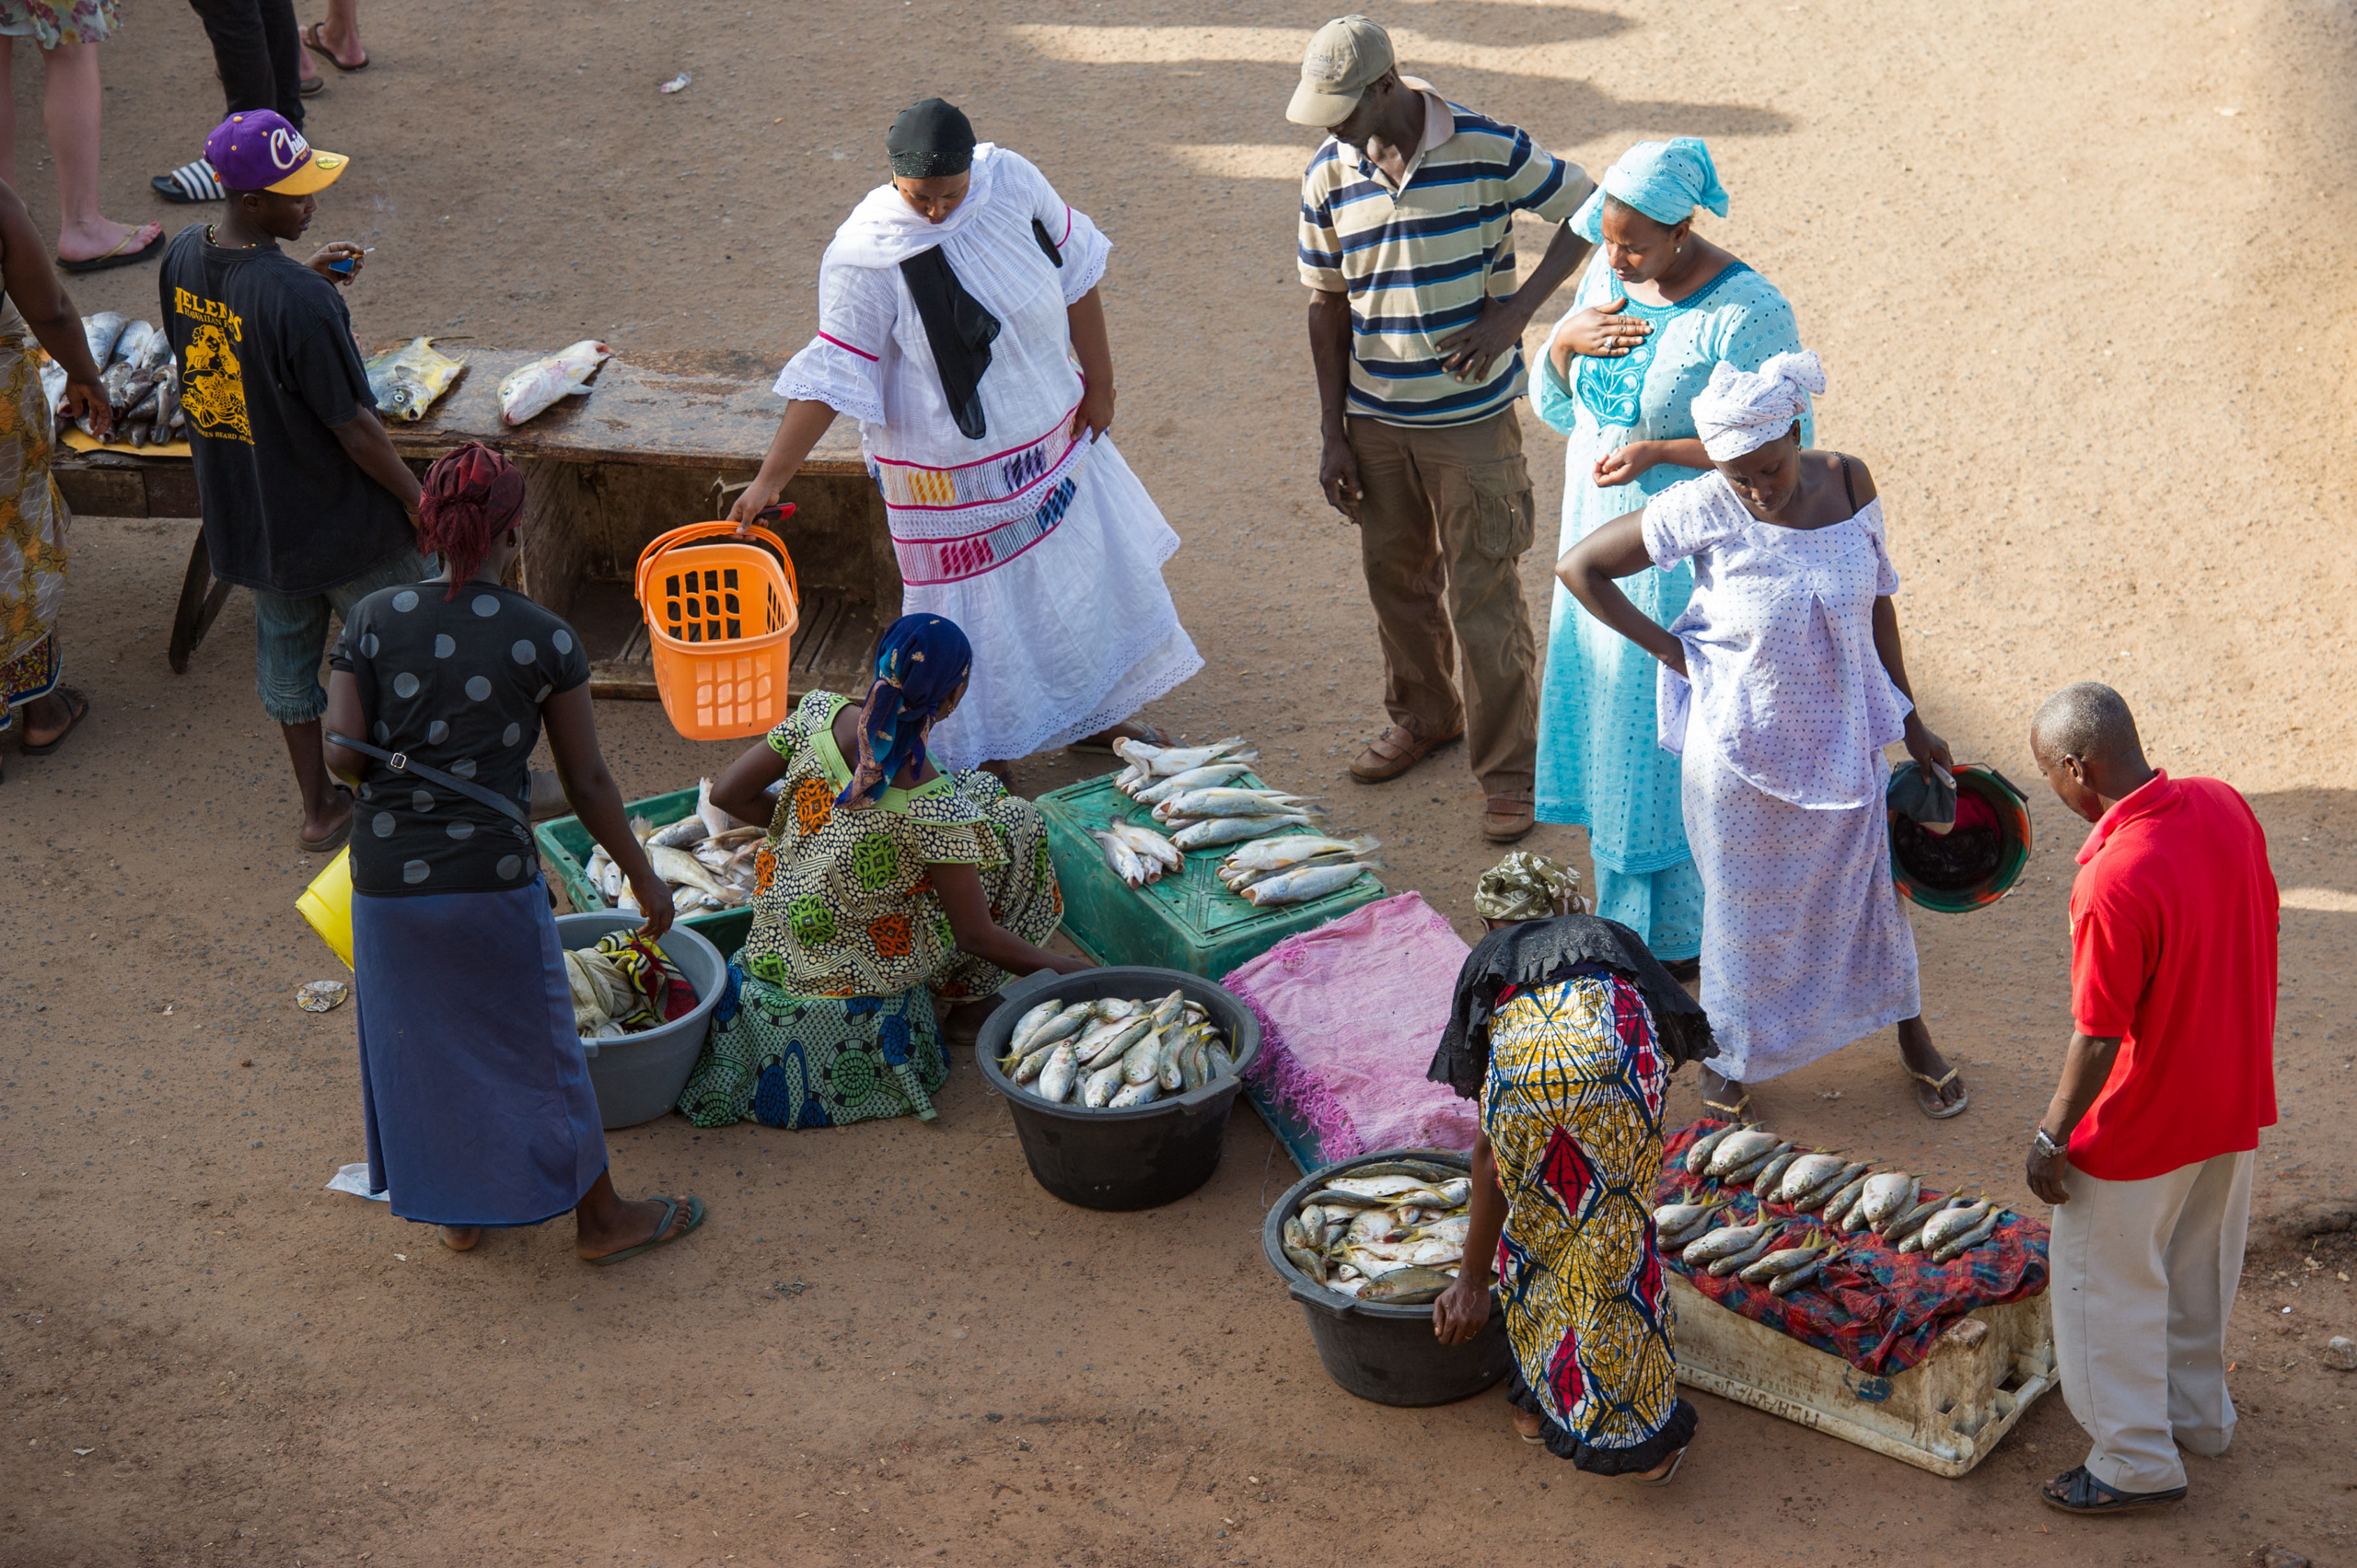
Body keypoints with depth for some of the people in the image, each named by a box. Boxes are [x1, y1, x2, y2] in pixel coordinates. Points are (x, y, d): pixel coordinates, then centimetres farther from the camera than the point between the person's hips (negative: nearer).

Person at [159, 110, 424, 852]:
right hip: (339, 515, -8)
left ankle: (318, 805, 36)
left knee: (286, 649, 23)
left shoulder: (183, 255, -9)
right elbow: (352, 426, -24)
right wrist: (415, 498, -10)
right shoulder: (300, 302, -32)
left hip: (247, 510, 8)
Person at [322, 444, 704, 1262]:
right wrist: (645, 881, 8)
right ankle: (600, 1218, 29)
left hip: (387, 878, 2)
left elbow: (343, 753, -6)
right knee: (536, 1046, 14)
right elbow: (587, 781, -3)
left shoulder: (372, 620, -3)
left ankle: (457, 1207, 37)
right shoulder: (543, 639, -7)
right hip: (492, 878, -2)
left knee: (421, 1044, 20)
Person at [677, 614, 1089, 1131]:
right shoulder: (935, 807, -28)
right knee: (1013, 820, 3)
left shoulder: (819, 716, -15)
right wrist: (1071, 973, -6)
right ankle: (970, 1003, 16)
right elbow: (976, 936, -19)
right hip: (861, 970, -6)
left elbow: (727, 794, -3)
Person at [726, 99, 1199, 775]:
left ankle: (1091, 718, 42)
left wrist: (1098, 380, 4)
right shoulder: (863, 256, -23)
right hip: (950, 470, -5)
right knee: (976, 603, 4)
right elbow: (831, 376, -19)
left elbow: (1074, 270, 2)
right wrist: (770, 479, -22)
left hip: (1053, 437, 6)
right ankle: (978, 749, 27)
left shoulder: (1012, 181, -12)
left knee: (1089, 566, 20)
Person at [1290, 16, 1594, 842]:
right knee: (1394, 575, 18)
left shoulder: (1488, 149, -16)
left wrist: (1512, 313, -16)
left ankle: (1509, 767, 15)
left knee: (1483, 596, 1)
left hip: (1472, 419, -4)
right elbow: (1328, 305, 5)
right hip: (1375, 421, 4)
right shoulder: (1328, 175, -4)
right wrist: (1333, 434, 3)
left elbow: (1587, 209, -5)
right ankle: (1425, 716, 42)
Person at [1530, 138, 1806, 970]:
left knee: (1677, 748, 4)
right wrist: (1564, 341, -13)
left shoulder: (1746, 314, -21)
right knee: (1611, 725, 18)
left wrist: (1658, 451, -26)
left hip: (1691, 564, -7)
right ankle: (1625, 907, 35)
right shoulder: (1607, 275, 0)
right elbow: (1556, 409, 8)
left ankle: (1684, 934, 21)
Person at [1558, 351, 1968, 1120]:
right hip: (1743, 754, -3)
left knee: (1870, 885, 20)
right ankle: (1732, 1050, 43)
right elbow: (1578, 567, -14)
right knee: (1747, 908, 16)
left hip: (1842, 740, 3)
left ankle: (1913, 1038, 45)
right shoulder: (1703, 511, -23)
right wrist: (1672, 652, -13)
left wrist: (1910, 721, 8)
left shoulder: (1847, 482, -12)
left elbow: (1877, 602, 1)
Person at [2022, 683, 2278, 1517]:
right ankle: (2200, 1411, 45)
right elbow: (2264, 923, 6)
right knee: (2200, 1267, 27)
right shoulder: (2225, 806, -10)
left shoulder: (2114, 883, -34)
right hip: (2234, 1100, 8)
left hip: (2144, 1128, -8)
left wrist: (2051, 1137, -12)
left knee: (2108, 1289, 13)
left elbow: (2098, 1041, -27)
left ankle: (2137, 1461, 25)